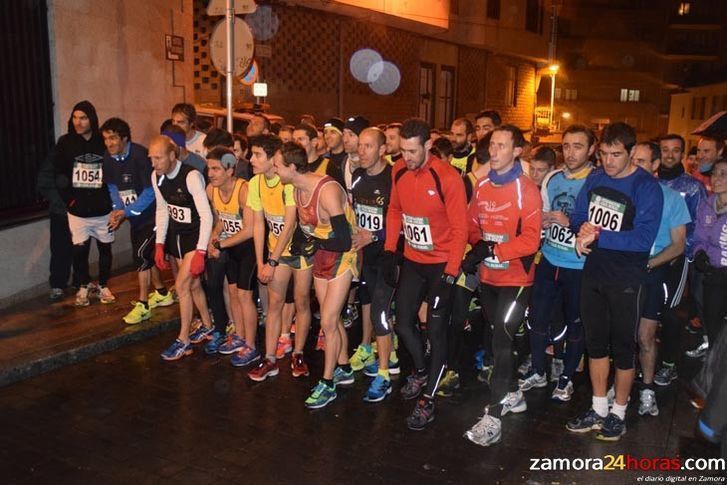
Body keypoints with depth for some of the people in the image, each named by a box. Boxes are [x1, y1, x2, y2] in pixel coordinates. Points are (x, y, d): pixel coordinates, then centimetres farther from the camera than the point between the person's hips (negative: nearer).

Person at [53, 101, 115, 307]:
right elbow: (59, 175, 3)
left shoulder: (104, 142, -5)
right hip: (77, 210, 1)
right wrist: (69, 199, -2)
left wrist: (110, 199, -7)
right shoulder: (65, 143, -1)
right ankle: (83, 287, 24)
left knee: (105, 248, 11)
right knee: (79, 249, 4)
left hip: (103, 210, 0)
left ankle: (103, 286, 29)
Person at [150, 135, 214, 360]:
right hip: (176, 235, 7)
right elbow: (162, 210, 8)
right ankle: (207, 327, 35)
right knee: (193, 284, 16)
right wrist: (160, 244, 5)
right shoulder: (157, 176, -4)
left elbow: (206, 215, -24)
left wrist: (200, 252, -27)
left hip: (195, 235, -7)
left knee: (181, 285, -10)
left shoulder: (191, 176, -24)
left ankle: (183, 340, 5)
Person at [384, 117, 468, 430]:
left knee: (436, 331, 0)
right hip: (411, 261, 6)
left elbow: (459, 228, -16)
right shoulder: (399, 173, -2)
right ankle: (421, 371, 39)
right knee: (403, 323, 11)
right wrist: (390, 251, 6)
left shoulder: (447, 177, -19)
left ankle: (427, 400, 15)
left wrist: (450, 274, -17)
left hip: (441, 264, -5)